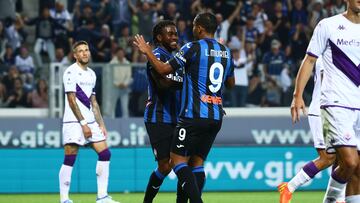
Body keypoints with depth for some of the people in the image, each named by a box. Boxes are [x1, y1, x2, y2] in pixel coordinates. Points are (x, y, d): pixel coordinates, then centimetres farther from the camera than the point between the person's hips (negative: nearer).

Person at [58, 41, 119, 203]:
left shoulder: (91, 74, 17)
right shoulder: (71, 72, -8)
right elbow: (72, 100, -13)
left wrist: (101, 124, 14)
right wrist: (83, 123, -16)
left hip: (91, 122, 8)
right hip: (74, 122, -8)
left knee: (105, 154, 2)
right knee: (70, 159, -9)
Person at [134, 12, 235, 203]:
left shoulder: (193, 48, -9)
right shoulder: (225, 51, 11)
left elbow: (164, 69, -9)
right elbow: (231, 83, 23)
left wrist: (147, 52, 5)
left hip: (194, 115, -7)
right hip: (216, 117, 7)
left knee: (177, 158, -3)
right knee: (196, 162, 11)